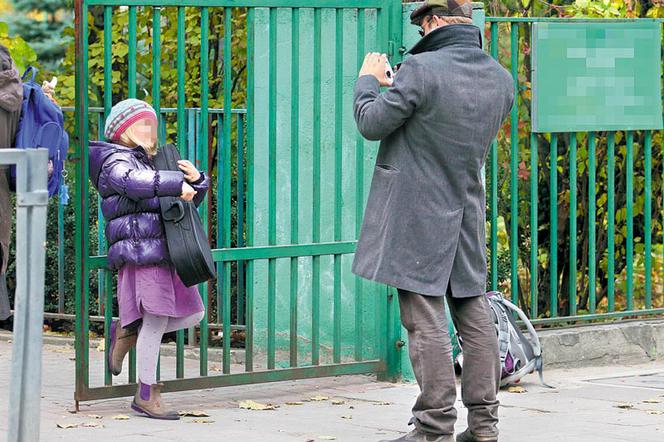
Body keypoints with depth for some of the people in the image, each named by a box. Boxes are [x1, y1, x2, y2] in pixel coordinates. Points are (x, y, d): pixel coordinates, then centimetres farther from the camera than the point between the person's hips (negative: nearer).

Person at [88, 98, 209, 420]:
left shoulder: (150, 163, 28)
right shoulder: (116, 161, 1)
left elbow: (191, 199, 30)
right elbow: (135, 182, -24)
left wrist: (195, 180, 8)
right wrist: (178, 183, -21)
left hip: (166, 254, 9)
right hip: (140, 250, -9)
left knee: (193, 314, 7)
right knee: (157, 318, -11)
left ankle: (126, 332, 22)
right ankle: (146, 394, -2)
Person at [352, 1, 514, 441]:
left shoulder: (421, 70, -18)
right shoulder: (501, 79, 4)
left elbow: (372, 123, -10)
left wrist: (368, 80, 9)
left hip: (418, 217, -7)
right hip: (467, 215, 7)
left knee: (426, 322, -4)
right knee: (473, 315, 13)